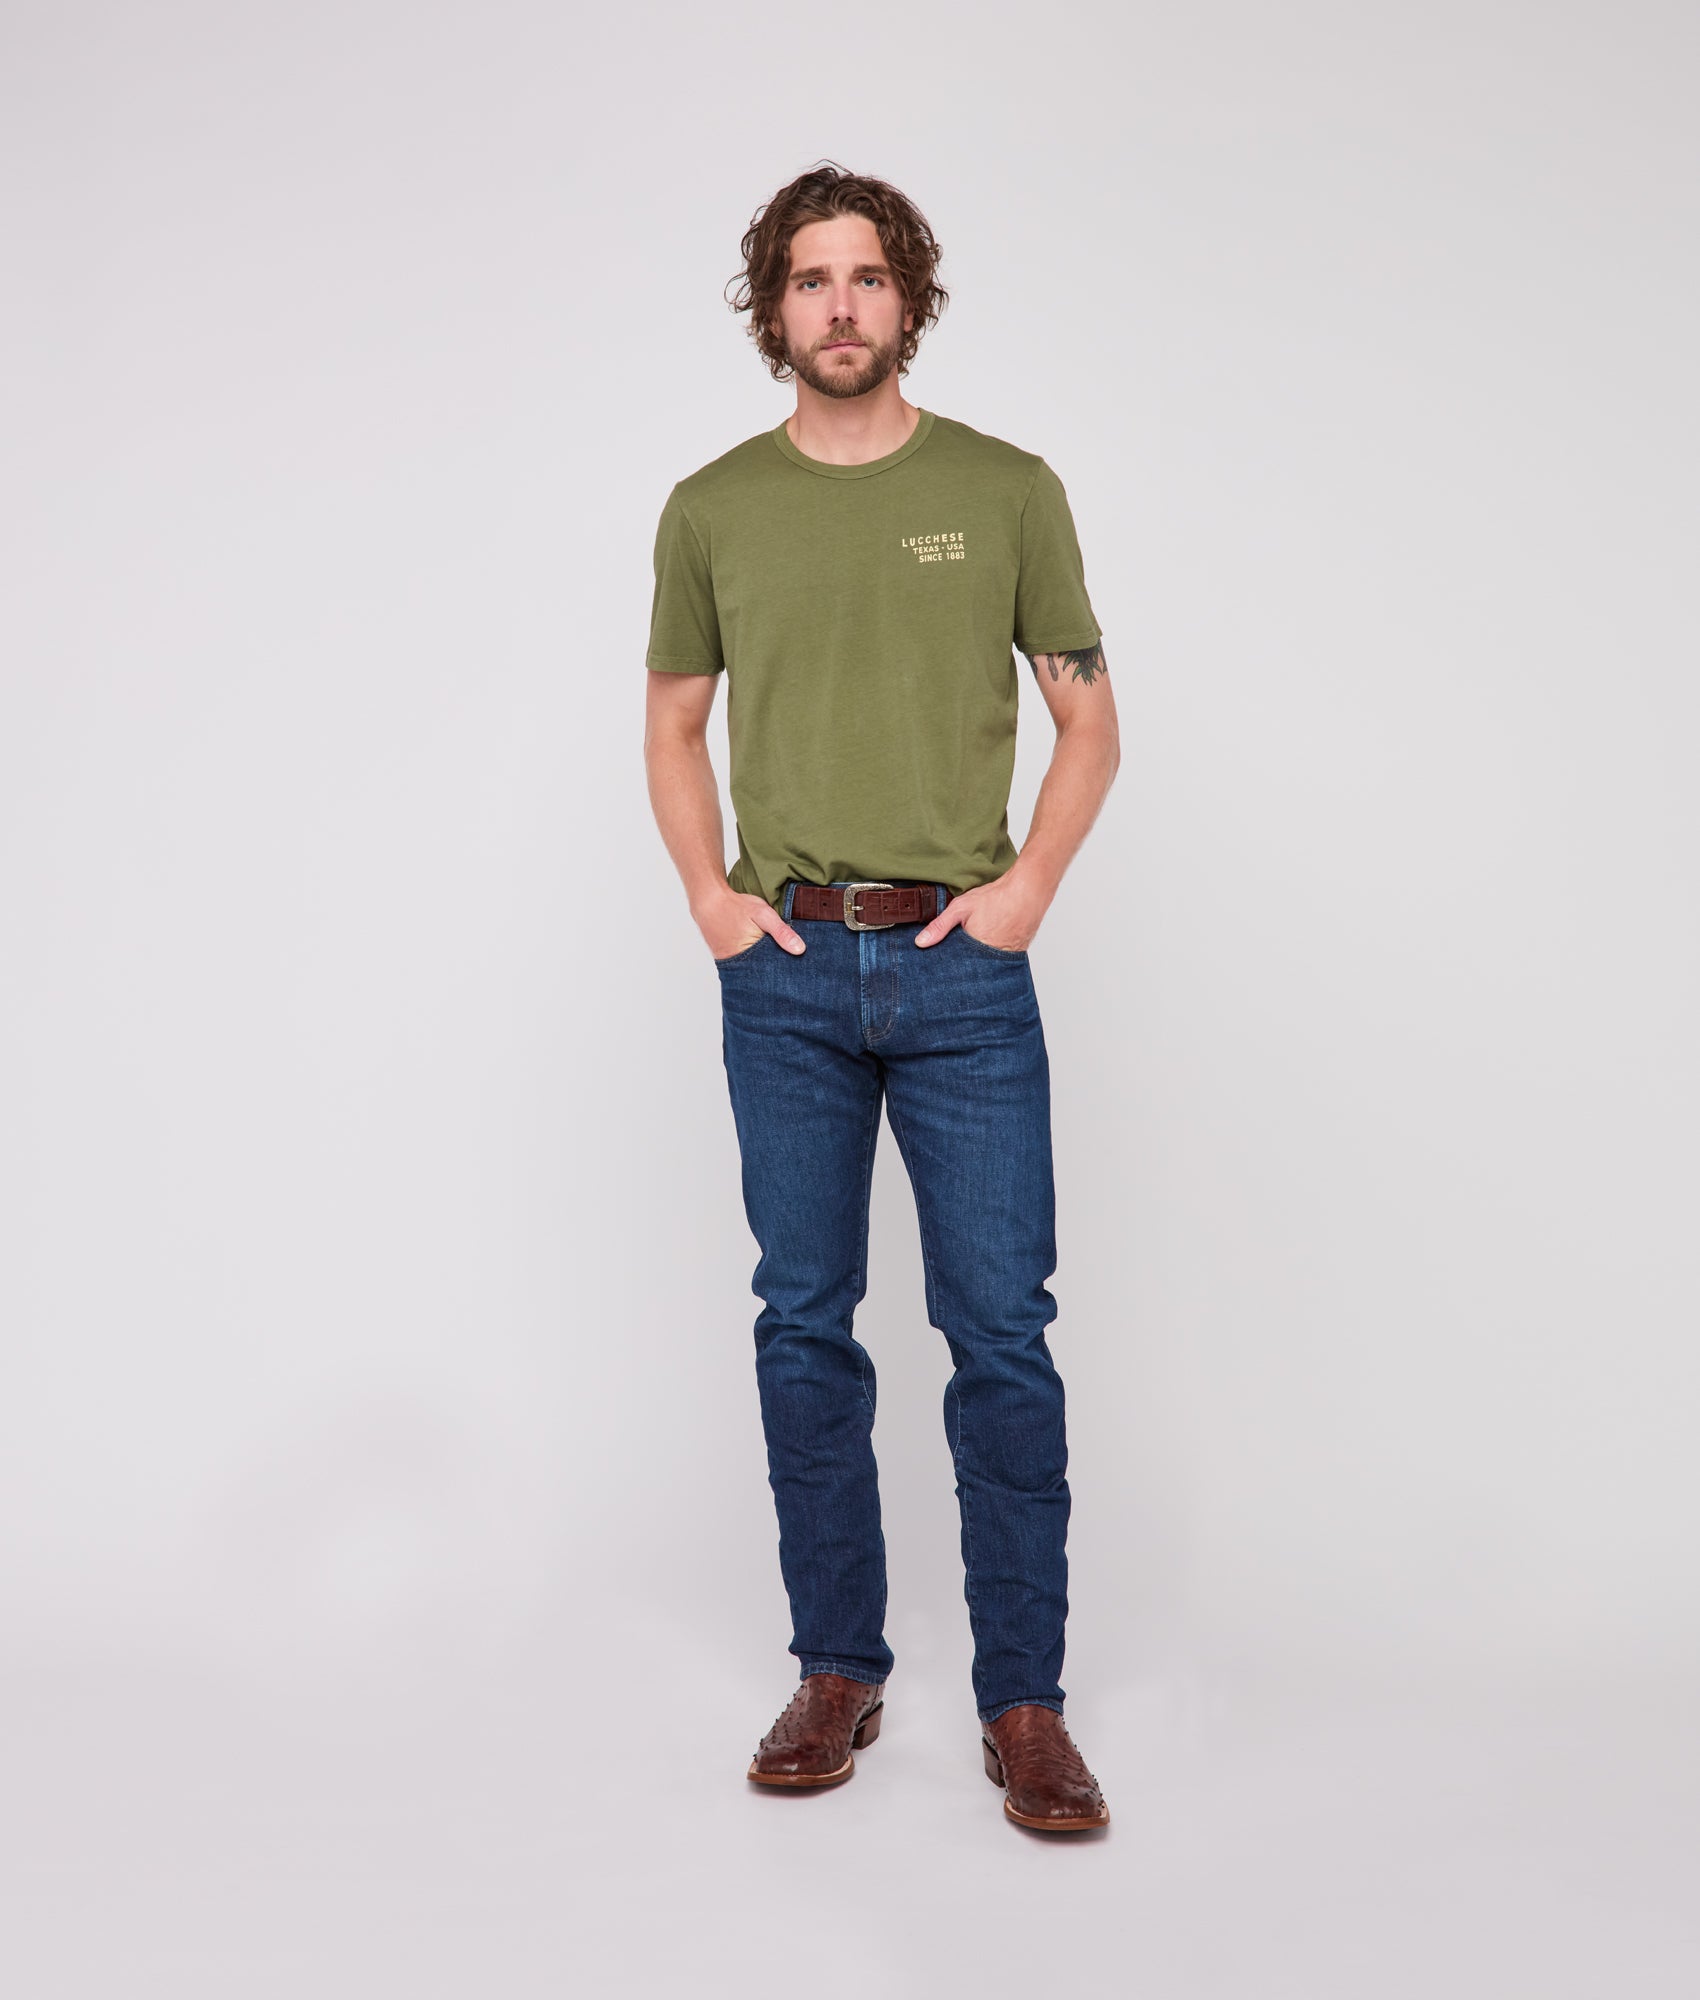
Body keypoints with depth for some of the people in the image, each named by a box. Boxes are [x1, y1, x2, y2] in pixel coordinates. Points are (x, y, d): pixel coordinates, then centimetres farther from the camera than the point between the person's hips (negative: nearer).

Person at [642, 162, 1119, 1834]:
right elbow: (674, 723, 17)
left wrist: (1026, 884, -5)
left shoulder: (1007, 491, 4)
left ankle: (1022, 1700, 10)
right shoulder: (712, 509, 8)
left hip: (962, 968, -1)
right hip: (787, 968, 2)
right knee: (805, 1325, 7)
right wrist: (708, 893, 3)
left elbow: (1089, 718, 8)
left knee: (1001, 1330, -2)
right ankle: (838, 1669, 21)